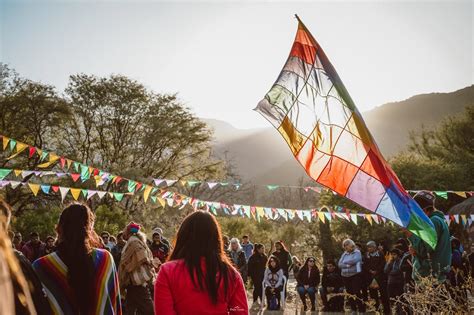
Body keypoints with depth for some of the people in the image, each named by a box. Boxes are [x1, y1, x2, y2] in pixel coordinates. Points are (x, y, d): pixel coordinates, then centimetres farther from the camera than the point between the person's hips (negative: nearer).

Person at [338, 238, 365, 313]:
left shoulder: (357, 252, -3)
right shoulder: (344, 254, 12)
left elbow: (354, 260, -20)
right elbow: (339, 264, 1)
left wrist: (345, 262, -5)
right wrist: (347, 265, -16)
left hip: (355, 275, -5)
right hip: (345, 276, 5)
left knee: (357, 293, -8)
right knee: (349, 293, 10)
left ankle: (362, 310, 1)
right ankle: (353, 310, 23)